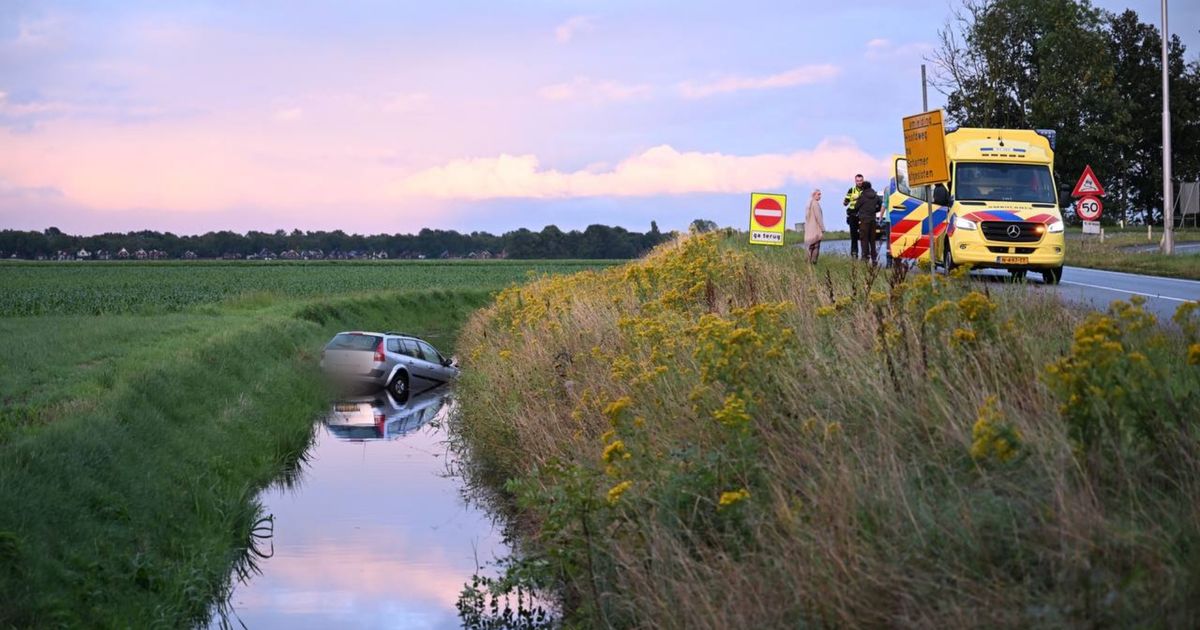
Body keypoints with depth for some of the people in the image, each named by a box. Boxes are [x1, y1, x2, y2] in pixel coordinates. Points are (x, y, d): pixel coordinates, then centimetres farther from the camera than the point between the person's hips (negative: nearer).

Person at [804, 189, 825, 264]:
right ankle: (813, 263, -14)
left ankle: (809, 263, 9)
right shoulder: (815, 203, -11)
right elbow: (818, 217, -15)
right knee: (816, 248, -9)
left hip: (809, 231, 9)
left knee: (811, 248, 11)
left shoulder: (809, 204, 16)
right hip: (816, 230, -9)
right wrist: (823, 229, -12)